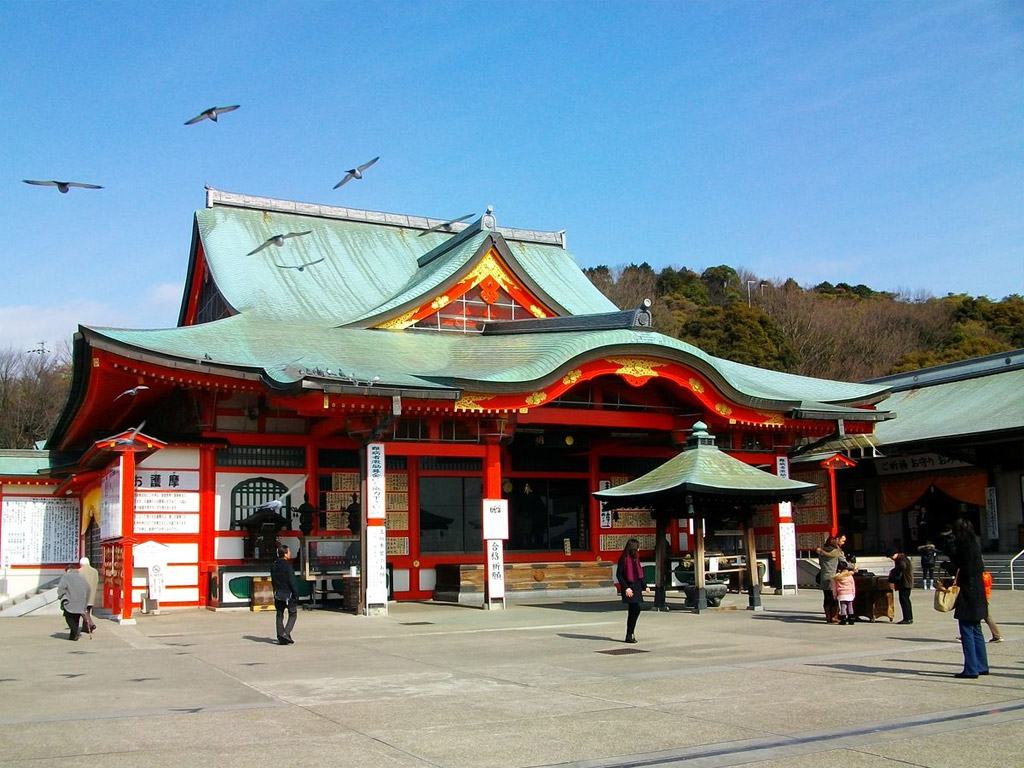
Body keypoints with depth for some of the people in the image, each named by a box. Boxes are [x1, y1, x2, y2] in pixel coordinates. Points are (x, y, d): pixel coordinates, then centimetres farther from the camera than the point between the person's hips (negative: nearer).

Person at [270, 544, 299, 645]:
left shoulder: (273, 566, 7)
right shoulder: (287, 566, -17)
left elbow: (272, 581, 15)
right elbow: (292, 582, -17)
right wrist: (296, 594, -11)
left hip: (278, 594, 7)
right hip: (288, 594, -7)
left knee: (279, 616, 12)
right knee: (292, 614, 6)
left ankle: (281, 638, 10)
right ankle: (286, 633, -10)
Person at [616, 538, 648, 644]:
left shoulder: (635, 558, 13)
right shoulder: (623, 559, -10)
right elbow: (619, 575, -12)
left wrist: (644, 586, 18)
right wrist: (626, 588, -18)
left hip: (637, 587, 8)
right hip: (629, 588, -8)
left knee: (633, 611, 8)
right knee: (635, 609, -12)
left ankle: (630, 634, 16)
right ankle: (629, 635, -5)